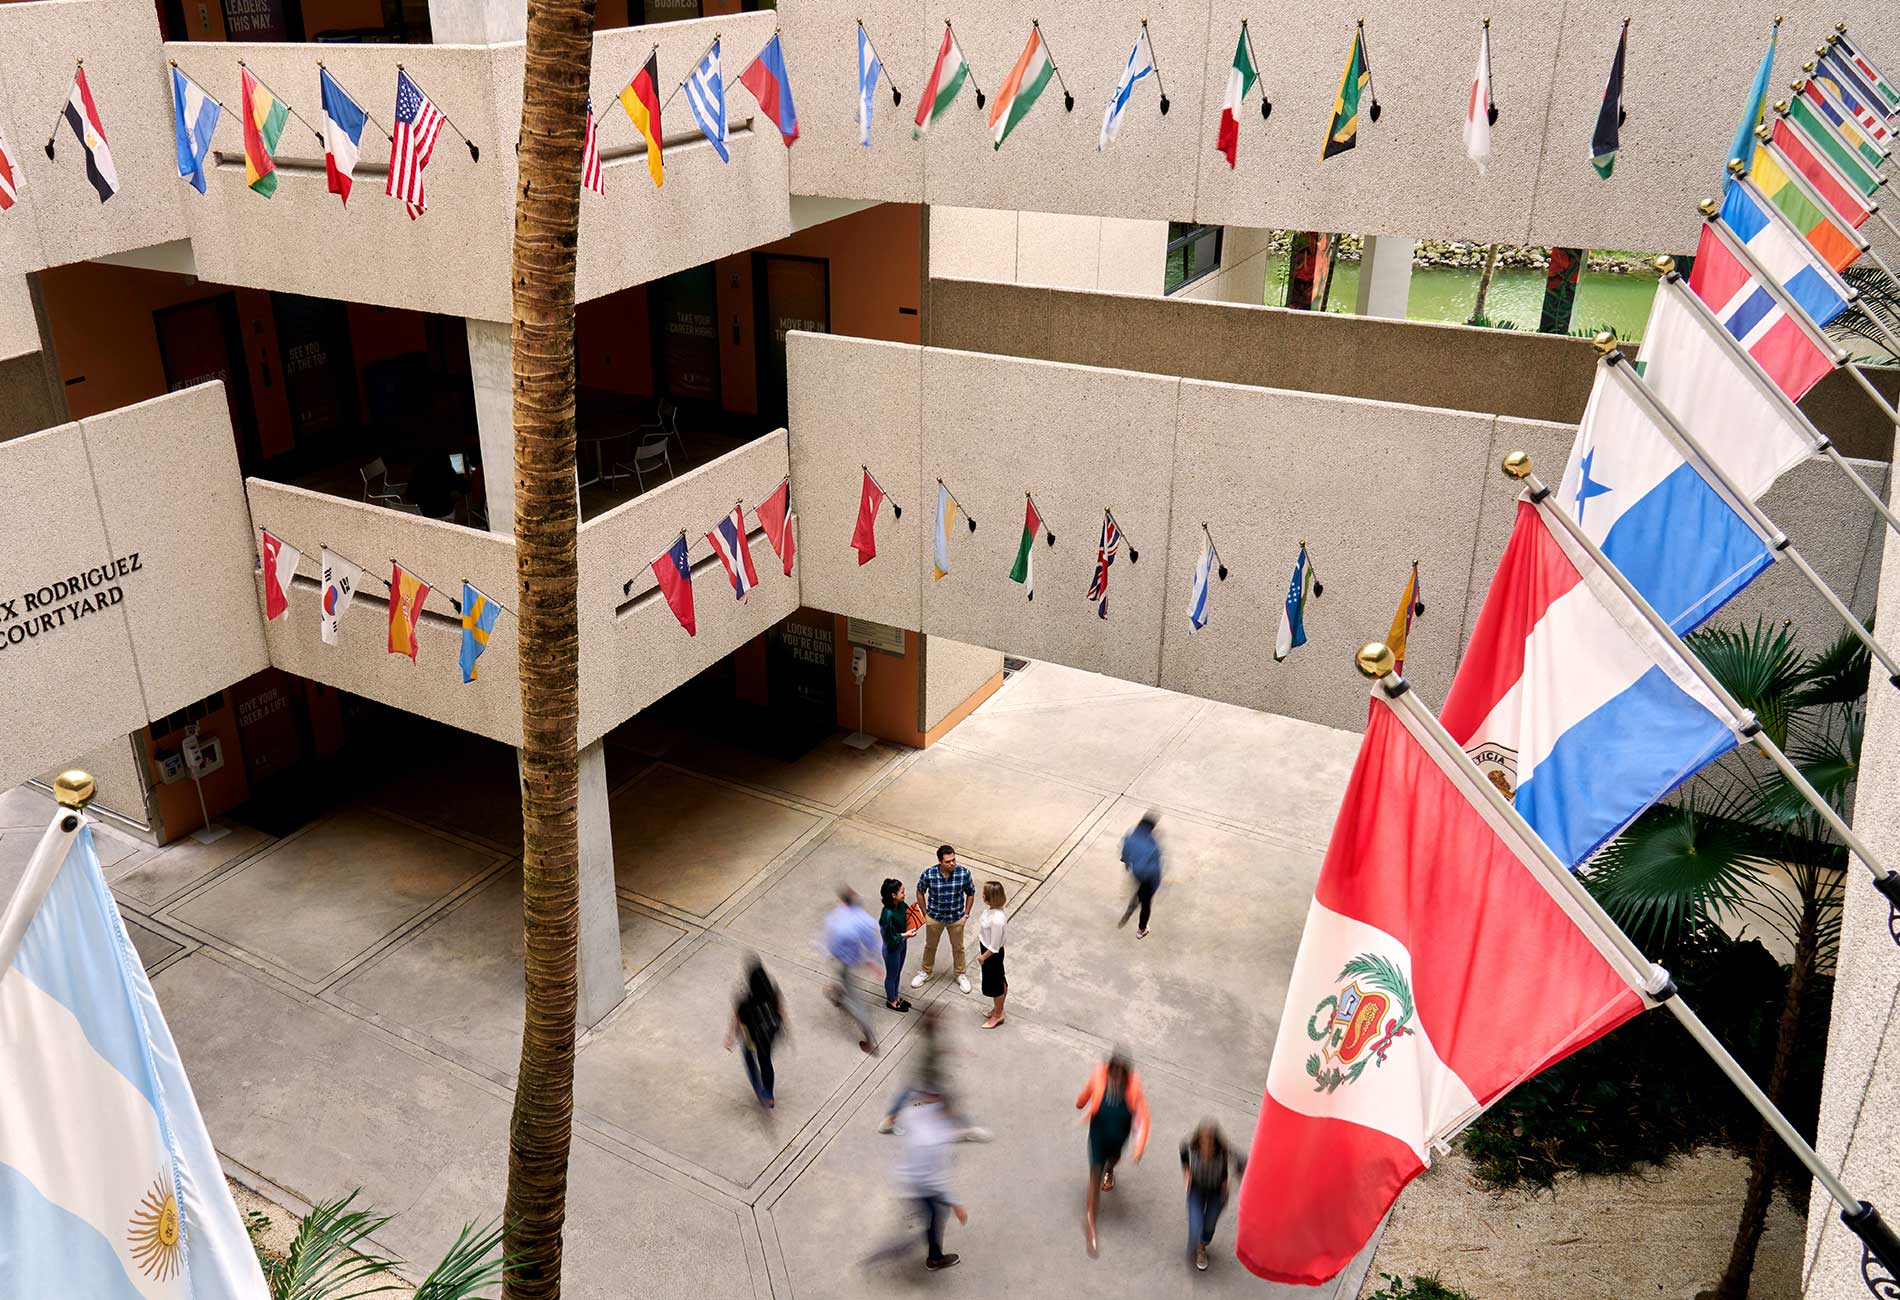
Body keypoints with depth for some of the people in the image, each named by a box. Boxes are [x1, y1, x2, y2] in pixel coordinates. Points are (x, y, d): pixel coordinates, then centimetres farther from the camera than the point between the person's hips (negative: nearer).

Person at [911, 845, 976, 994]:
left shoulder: (964, 873, -23)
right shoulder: (929, 874, -25)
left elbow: (970, 894, -5)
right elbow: (920, 892, -5)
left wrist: (966, 914, -2)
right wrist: (925, 914, -1)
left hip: (956, 918, 0)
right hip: (934, 917, 0)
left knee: (958, 947, 21)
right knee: (930, 946, 22)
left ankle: (960, 975, 45)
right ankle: (926, 972, 47)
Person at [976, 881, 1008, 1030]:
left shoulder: (997, 920, -39)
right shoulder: (992, 908, -13)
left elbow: (994, 947, -27)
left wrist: (982, 957, -12)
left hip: (992, 955, -8)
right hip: (987, 948, 8)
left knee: (995, 985, 15)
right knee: (1000, 981, 27)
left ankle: (997, 1015, 37)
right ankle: (998, 1009, 47)